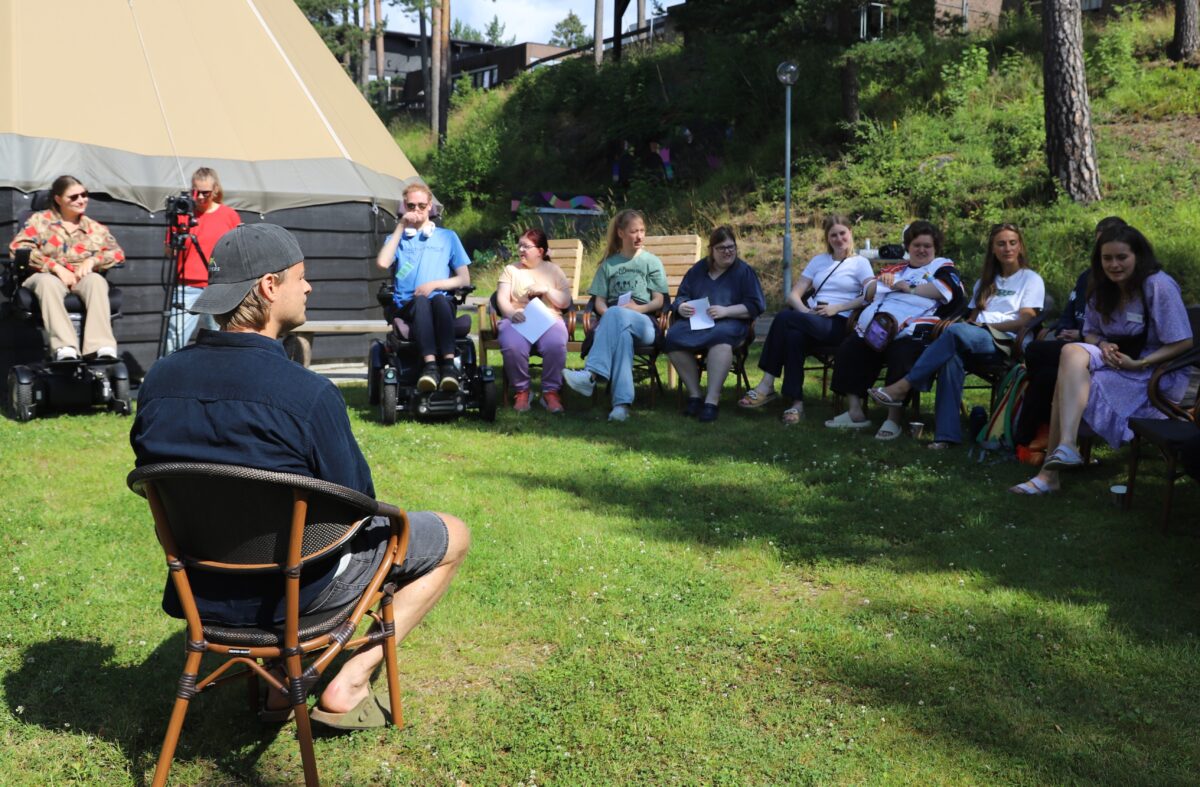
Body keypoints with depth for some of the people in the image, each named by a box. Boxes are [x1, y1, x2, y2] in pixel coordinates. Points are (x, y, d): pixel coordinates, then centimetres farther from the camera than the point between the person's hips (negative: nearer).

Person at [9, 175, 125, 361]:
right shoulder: (40, 220, 14)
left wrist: (92, 260, -11)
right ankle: (64, 348, -56)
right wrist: (56, 267, -13)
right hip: (49, 277, -1)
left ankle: (102, 346, -53)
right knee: (47, 281, -38)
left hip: (84, 278, 1)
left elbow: (118, 253, 10)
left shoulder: (95, 227, 21)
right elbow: (18, 248, -1)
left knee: (96, 280, -35)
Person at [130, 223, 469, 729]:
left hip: (198, 587, 7)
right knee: (453, 536, 12)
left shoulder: (158, 380, -8)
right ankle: (350, 682, 6)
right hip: (293, 588, -6)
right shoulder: (308, 394, -26)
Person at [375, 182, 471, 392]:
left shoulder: (447, 237, 22)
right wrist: (400, 227, 3)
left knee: (438, 300, -37)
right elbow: (382, 262, -1)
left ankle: (448, 365, -51)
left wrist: (435, 284, -4)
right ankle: (430, 365, -54)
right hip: (408, 306, 0)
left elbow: (464, 280, 14)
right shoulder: (398, 238, 23)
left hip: (441, 303, 0)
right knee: (421, 301, -37)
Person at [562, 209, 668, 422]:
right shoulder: (609, 264, 21)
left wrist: (637, 308, -13)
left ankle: (591, 375, -49)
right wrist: (606, 313, -10)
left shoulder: (652, 262, 16)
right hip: (612, 321, 2)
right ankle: (622, 403, -50)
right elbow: (599, 301, 14)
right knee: (623, 335, -38)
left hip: (643, 324, -2)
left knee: (616, 314, -37)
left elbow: (659, 301, 7)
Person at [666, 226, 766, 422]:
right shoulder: (698, 269, 21)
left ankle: (712, 400, -41)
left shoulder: (744, 271, 9)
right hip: (695, 321, 4)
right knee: (673, 336, -30)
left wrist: (725, 311, -14)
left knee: (720, 335, -41)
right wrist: (682, 307, -2)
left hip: (730, 322, -3)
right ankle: (694, 395, -22)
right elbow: (681, 296, 24)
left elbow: (756, 306, 0)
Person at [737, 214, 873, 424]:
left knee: (784, 318, -29)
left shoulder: (860, 262, 11)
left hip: (839, 323, -4)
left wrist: (836, 308, -14)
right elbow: (794, 294, 14)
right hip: (811, 319, 4)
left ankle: (767, 385, -25)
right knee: (794, 334, -35)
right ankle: (796, 402, -32)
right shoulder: (818, 260, 24)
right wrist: (805, 310, -8)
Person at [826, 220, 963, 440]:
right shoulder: (896, 270, 33)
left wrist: (908, 288, -2)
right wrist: (881, 281, 8)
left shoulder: (942, 266, 16)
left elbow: (946, 289, -6)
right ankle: (855, 412, -13)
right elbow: (869, 294, 30)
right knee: (848, 350, -14)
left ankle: (893, 419, -26)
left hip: (911, 330, -6)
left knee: (901, 356, -35)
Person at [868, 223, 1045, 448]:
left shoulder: (1031, 279, 12)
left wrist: (986, 325, -8)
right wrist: (969, 322, -4)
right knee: (952, 358, -35)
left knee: (956, 331, -36)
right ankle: (947, 434, -44)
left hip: (1004, 342, -4)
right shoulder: (986, 281, 30)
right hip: (975, 339, 4)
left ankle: (903, 387, -38)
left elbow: (1025, 321, -1)